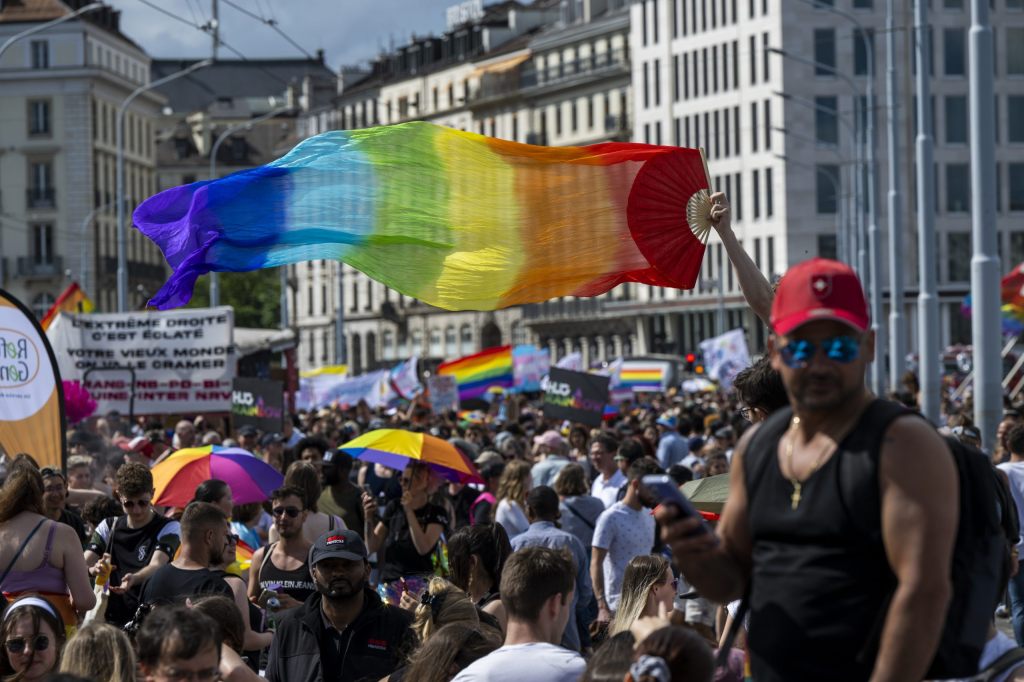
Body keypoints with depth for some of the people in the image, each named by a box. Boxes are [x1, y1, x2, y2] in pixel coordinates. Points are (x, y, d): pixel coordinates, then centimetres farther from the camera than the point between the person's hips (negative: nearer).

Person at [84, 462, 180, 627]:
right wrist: (94, 569, -24)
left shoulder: (168, 528, 0)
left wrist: (133, 579, -38)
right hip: (111, 619, 3)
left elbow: (157, 565, -16)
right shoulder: (108, 527, 12)